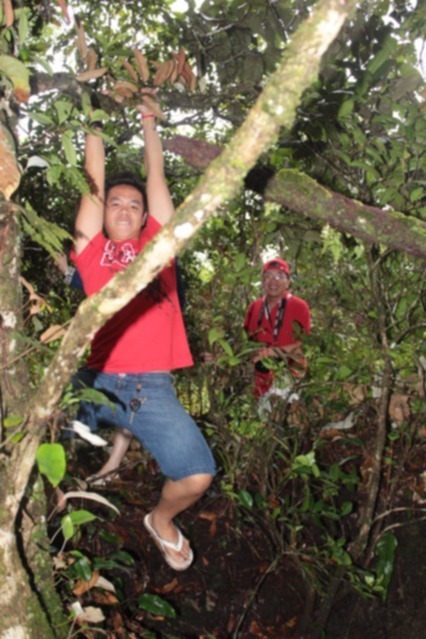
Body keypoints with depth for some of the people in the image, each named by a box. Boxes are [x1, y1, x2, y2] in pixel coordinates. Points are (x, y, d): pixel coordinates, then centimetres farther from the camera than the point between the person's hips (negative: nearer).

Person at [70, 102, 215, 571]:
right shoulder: (91, 248, 14)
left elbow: (156, 177, 22)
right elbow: (95, 179, 16)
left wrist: (148, 121, 31)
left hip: (152, 387, 1)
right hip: (93, 381, 0)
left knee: (197, 474, -10)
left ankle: (160, 520, 24)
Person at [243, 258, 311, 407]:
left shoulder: (299, 306, -4)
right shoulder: (254, 307, 11)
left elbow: (303, 344, -7)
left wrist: (271, 351, -13)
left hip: (288, 377, -5)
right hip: (261, 377, 5)